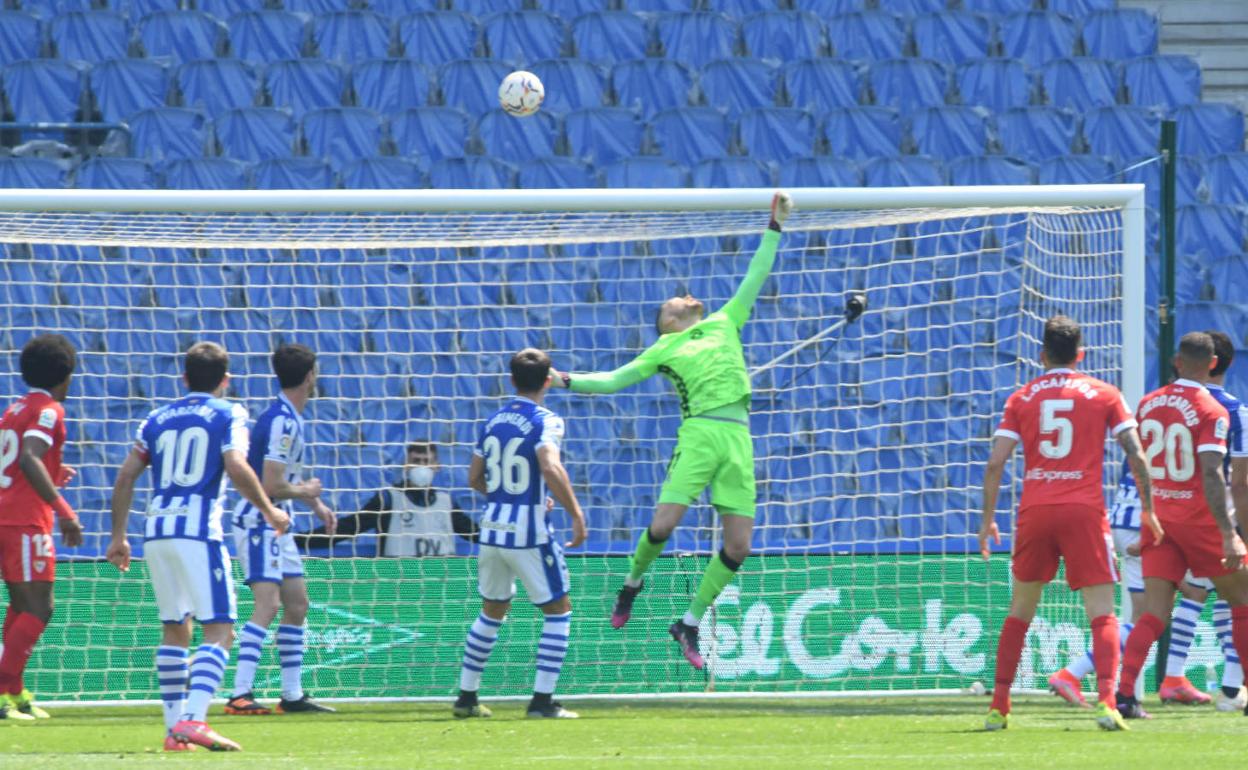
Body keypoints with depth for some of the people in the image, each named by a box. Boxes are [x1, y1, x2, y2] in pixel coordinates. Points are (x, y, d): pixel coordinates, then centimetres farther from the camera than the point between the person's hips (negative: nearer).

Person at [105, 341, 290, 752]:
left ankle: (174, 727, 14)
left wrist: (118, 536, 20)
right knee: (219, 630, -6)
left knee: (174, 629, 17)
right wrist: (269, 510, 0)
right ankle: (193, 720, -24)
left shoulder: (158, 419, 17)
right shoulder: (227, 415, 3)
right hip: (199, 532, -5)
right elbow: (236, 468, -13)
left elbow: (125, 477, 13)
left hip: (156, 532, 6)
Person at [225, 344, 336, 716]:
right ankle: (240, 695, -25)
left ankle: (293, 695, 18)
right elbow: (271, 486, -23)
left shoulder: (291, 419, 12)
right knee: (267, 604, -19)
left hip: (277, 526, 10)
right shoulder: (281, 422, -20)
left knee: (297, 605, 12)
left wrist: (316, 505, 21)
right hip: (259, 522, -10)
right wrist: (305, 491, -6)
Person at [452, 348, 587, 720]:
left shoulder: (493, 421, 9)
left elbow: (475, 478, 15)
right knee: (558, 610, 5)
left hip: (492, 528, 6)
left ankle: (466, 696, 21)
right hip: (529, 533, -6)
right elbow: (551, 468, -27)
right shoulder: (545, 421, -10)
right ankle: (542, 700, -2)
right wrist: (576, 515, -21)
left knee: (492, 611, 20)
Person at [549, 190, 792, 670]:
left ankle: (690, 624, 10)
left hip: (739, 438, 3)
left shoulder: (724, 322, 23)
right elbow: (613, 380, 18)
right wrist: (568, 381, 8)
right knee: (663, 525, -13)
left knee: (739, 546, -3)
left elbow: (756, 276, 27)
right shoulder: (663, 350, 16)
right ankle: (633, 581, 20)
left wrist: (775, 227, 24)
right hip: (700, 432, -3)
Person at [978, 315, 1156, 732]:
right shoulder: (1104, 395, 6)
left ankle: (998, 707, 14)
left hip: (1034, 510, 2)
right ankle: (1107, 701, -23)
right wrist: (1147, 507, 10)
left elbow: (995, 463, 2)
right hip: (1085, 510, -2)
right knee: (1102, 613, -3)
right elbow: (1136, 455, 0)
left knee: (1019, 611, 15)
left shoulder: (1021, 398, 9)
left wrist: (987, 519, 9)